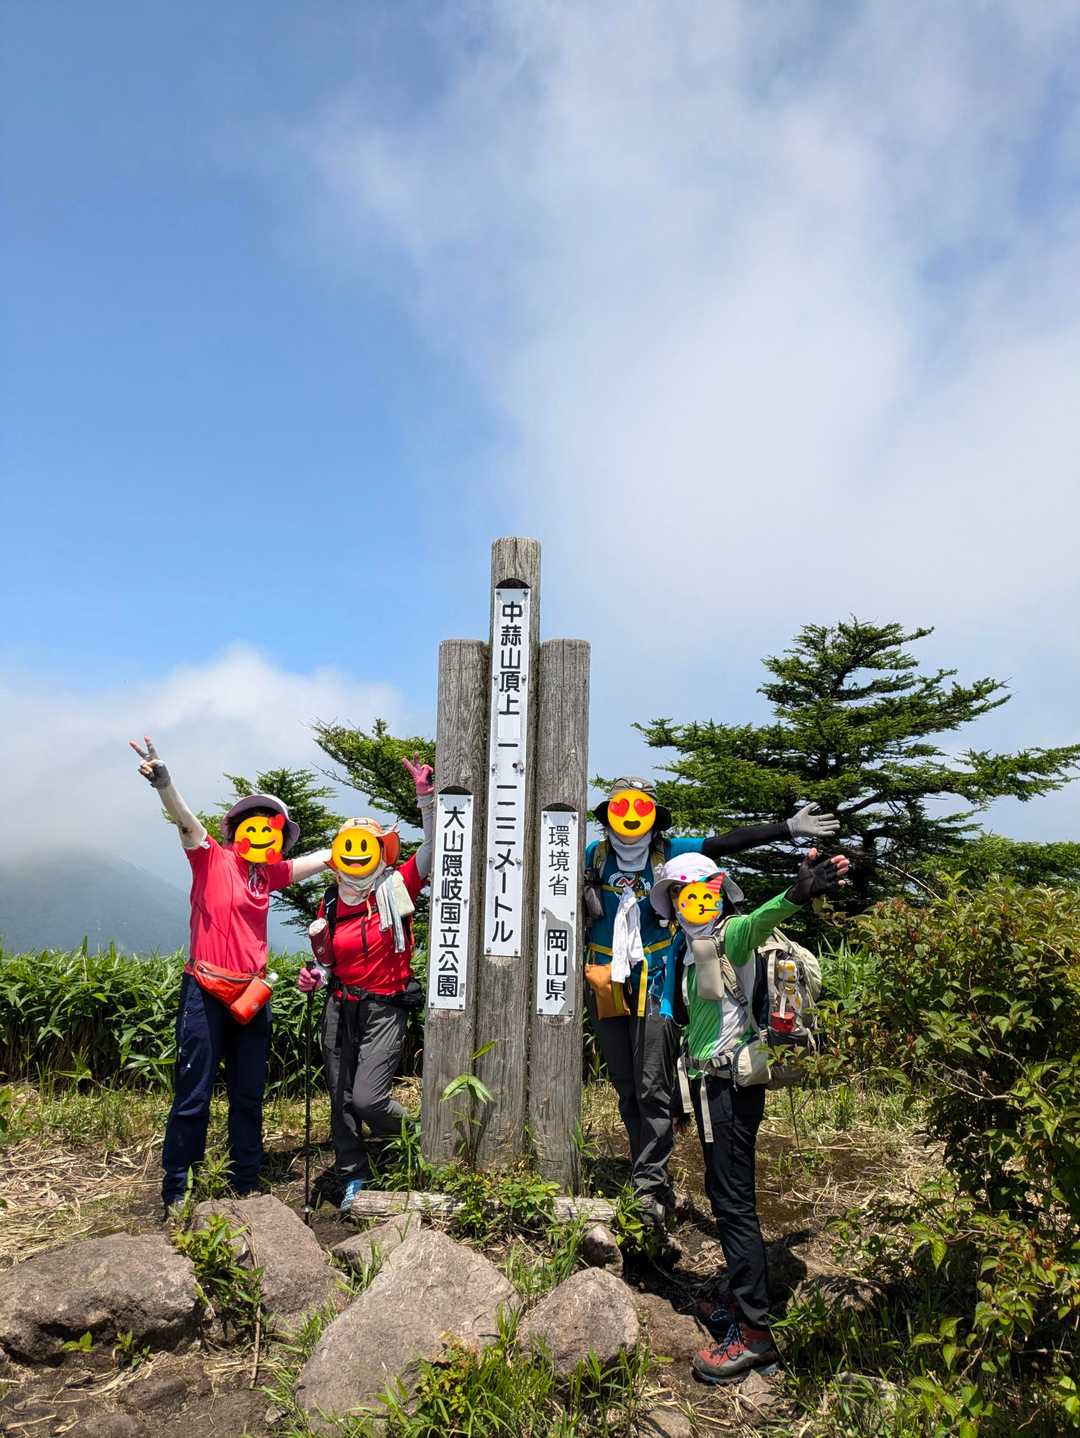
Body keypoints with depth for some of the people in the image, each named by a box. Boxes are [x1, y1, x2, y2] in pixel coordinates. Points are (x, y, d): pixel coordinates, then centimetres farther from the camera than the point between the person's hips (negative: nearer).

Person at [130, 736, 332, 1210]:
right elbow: (185, 819, -22)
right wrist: (162, 781, -39)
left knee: (248, 1097, 14)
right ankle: (175, 1196, 13)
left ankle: (246, 1187, 27)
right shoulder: (212, 858, -4)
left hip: (251, 996, 6)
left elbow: (326, 857, 22)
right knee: (193, 1098, 0)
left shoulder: (271, 874, 10)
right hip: (206, 993, -6)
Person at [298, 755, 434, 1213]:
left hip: (384, 1008, -5)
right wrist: (316, 975, -3)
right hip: (340, 1008, 5)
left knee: (367, 1099, -14)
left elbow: (433, 847, -17)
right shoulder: (331, 904, 6)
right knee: (341, 1100, 11)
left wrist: (426, 798, -26)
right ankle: (354, 1177, 31)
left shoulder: (397, 887, -7)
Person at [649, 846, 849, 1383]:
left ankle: (755, 1333, 2)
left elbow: (757, 921, -37)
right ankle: (744, 1299, 34)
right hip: (715, 1081, 10)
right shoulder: (697, 947, 14)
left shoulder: (727, 937, -13)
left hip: (730, 1084, -10)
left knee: (733, 1201, -5)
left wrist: (796, 896, -59)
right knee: (725, 1195, 19)